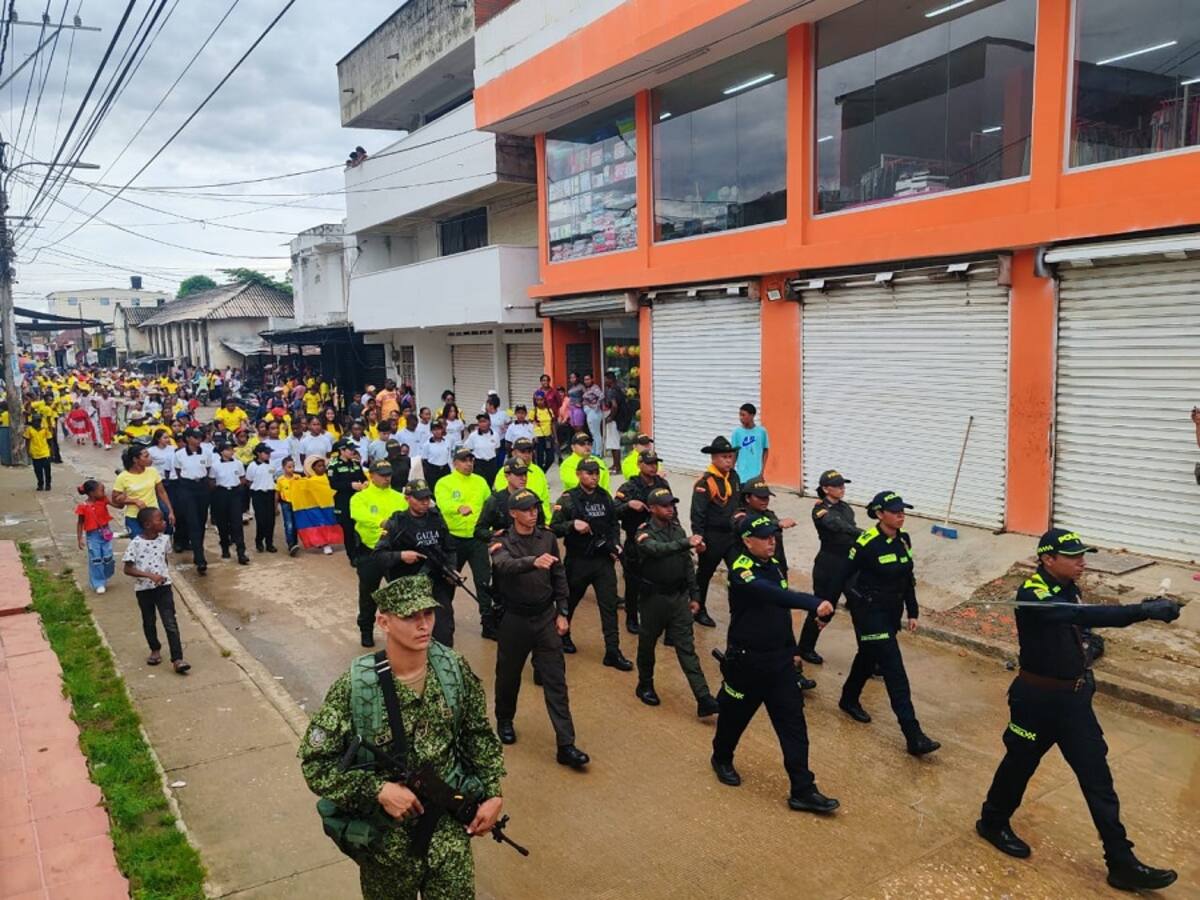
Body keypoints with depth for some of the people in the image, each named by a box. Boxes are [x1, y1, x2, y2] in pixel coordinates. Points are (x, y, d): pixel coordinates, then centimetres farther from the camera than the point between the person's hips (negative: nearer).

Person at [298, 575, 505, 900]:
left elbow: (479, 734, 4)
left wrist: (492, 794, -2)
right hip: (387, 834, -2)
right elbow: (315, 763, -15)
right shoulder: (355, 687, -21)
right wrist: (377, 790, -24)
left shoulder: (454, 669, -10)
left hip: (450, 824, 2)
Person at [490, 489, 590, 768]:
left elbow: (559, 578, 8)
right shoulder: (501, 542, -10)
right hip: (514, 619, -2)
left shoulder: (547, 538, 1)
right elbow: (505, 565, -33)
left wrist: (562, 613, 3)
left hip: (546, 617, 2)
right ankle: (504, 721, 43)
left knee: (555, 682, -1)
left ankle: (566, 745, 1)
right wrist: (533, 561, -52)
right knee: (508, 675, 16)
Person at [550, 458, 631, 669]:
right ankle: (562, 634, 41)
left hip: (604, 559, 3)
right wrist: (573, 524, -26)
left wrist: (615, 544, 3)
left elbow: (614, 523, 16)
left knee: (609, 604, -1)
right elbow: (554, 528, -10)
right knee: (570, 601, 15)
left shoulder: (605, 497, 4)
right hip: (578, 560, -3)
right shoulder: (568, 499, -9)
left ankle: (613, 652, 3)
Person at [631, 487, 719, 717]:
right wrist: (687, 543, -46)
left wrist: (694, 596, 9)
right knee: (648, 644, 12)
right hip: (654, 597, -3)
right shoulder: (644, 534, -10)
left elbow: (688, 565, 11)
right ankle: (645, 686, 35)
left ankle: (704, 699, -5)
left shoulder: (678, 530, 6)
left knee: (687, 648, 0)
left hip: (679, 596, 3)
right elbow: (658, 549, -34)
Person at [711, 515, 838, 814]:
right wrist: (815, 603, -51)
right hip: (747, 661, -6)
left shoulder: (774, 565, 3)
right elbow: (775, 595, -40)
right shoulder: (741, 571, -22)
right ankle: (722, 759, 43)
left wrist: (791, 648, 18)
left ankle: (803, 791, 9)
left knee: (794, 724, 3)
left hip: (780, 660, 6)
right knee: (735, 715, 15)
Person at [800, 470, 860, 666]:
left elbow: (850, 531, 10)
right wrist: (865, 534, -45)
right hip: (829, 565, -6)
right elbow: (838, 525, -32)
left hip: (851, 562, 6)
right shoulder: (820, 510, -14)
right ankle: (805, 649, 24)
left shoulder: (845, 507, 9)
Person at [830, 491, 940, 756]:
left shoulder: (904, 540, 0)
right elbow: (842, 578, -14)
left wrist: (912, 612, 11)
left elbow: (908, 579, 10)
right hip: (869, 612, -7)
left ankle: (849, 700, 48)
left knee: (869, 657, 24)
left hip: (892, 611, 7)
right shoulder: (866, 543, -21)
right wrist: (825, 612, -10)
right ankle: (913, 736, -7)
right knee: (894, 671, -9)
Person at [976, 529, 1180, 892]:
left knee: (1098, 778, 9)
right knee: (1020, 763, 13)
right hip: (1038, 699, -7)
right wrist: (1145, 610, -48)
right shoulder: (1033, 596, -26)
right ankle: (993, 822, 37)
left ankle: (1121, 863, 17)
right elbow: (1084, 615, -42)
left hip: (1074, 697, 7)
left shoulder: (1067, 588, 1)